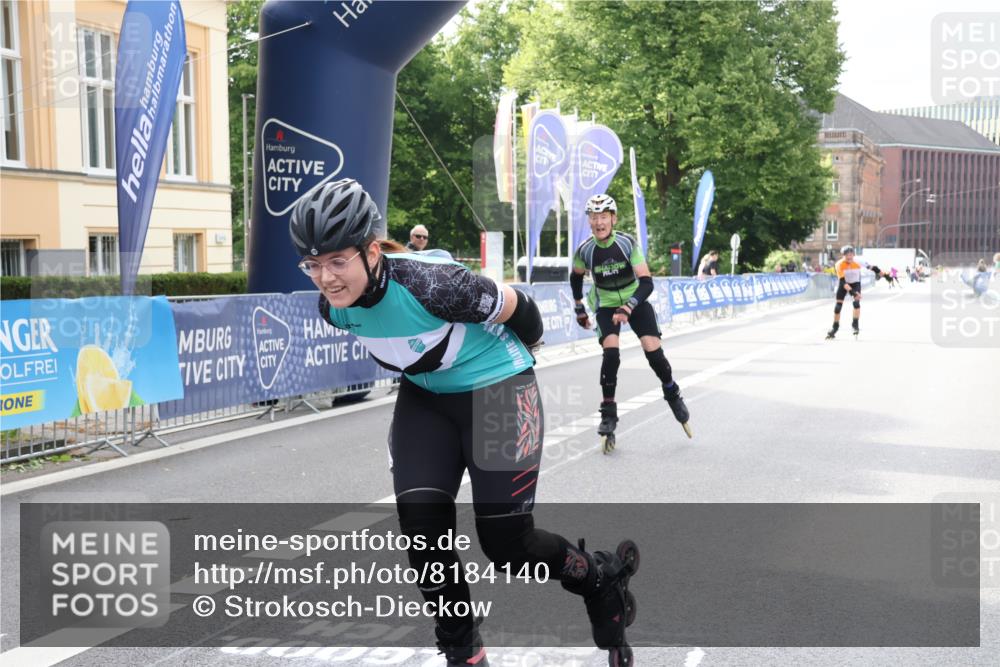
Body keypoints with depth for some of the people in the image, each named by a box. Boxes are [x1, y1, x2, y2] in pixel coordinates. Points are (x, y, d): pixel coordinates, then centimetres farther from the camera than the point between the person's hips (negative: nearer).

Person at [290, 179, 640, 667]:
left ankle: (603, 579, 26)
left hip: (496, 389, -5)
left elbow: (517, 306, -17)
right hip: (424, 397, 6)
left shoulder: (429, 285, -35)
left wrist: (527, 346, 4)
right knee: (421, 527, -10)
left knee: (506, 544, -4)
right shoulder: (333, 307, -15)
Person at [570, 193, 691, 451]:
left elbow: (646, 282, -26)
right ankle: (608, 412, -10)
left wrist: (628, 307, -40)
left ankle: (672, 394, 15)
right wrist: (579, 309, 10)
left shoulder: (627, 243, -22)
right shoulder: (585, 250, -17)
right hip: (606, 306, 0)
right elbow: (576, 277, 5)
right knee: (611, 353, -22)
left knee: (653, 351, -13)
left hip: (635, 301, 0)